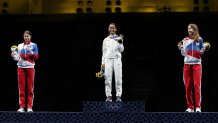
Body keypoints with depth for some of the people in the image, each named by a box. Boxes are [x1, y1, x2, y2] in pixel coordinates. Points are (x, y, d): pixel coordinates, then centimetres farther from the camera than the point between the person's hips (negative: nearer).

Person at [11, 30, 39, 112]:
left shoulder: (34, 45, 4)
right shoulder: (20, 46, 11)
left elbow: (36, 57, -2)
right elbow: (17, 58, 12)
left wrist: (31, 52, -17)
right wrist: (13, 52, -5)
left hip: (30, 68, -2)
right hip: (21, 67, 2)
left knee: (30, 88, -3)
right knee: (21, 88, -1)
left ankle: (29, 107, 0)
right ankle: (21, 107, 1)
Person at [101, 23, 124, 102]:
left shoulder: (119, 38, 9)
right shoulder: (106, 40, 14)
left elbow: (121, 50, 2)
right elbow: (104, 51, 15)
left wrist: (120, 43, -14)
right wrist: (103, 62, 9)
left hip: (117, 59, -1)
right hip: (108, 59, 2)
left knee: (118, 77, -7)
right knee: (108, 78, -4)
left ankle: (118, 96, -6)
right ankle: (108, 96, -2)